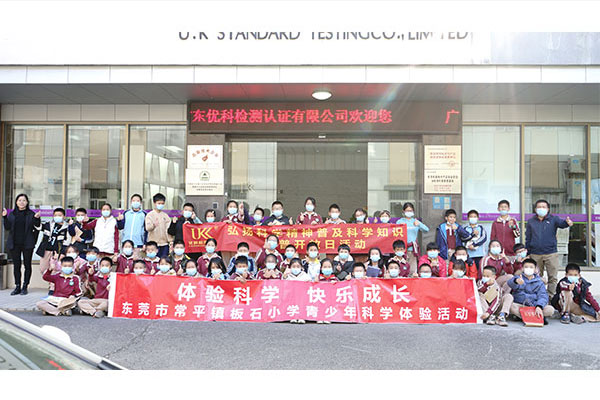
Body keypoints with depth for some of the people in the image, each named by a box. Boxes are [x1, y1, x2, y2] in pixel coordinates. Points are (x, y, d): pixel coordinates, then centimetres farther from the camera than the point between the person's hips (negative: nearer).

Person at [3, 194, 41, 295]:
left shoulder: (31, 214, 1)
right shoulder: (12, 214, 10)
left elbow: (36, 228, -3)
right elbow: (7, 228, 4)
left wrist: (36, 219, -19)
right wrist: (5, 217, -8)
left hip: (27, 244, -3)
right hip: (14, 244, 3)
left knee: (27, 265, 2)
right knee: (16, 265, 7)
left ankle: (25, 287, 10)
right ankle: (17, 286, 15)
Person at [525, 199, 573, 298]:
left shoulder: (553, 219, 5)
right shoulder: (531, 221, 8)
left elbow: (561, 223, -18)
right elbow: (528, 238, 10)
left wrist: (567, 222, -42)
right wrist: (527, 253, 7)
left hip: (551, 254, -1)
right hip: (535, 254, 1)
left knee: (553, 277, 1)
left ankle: (551, 296, 10)